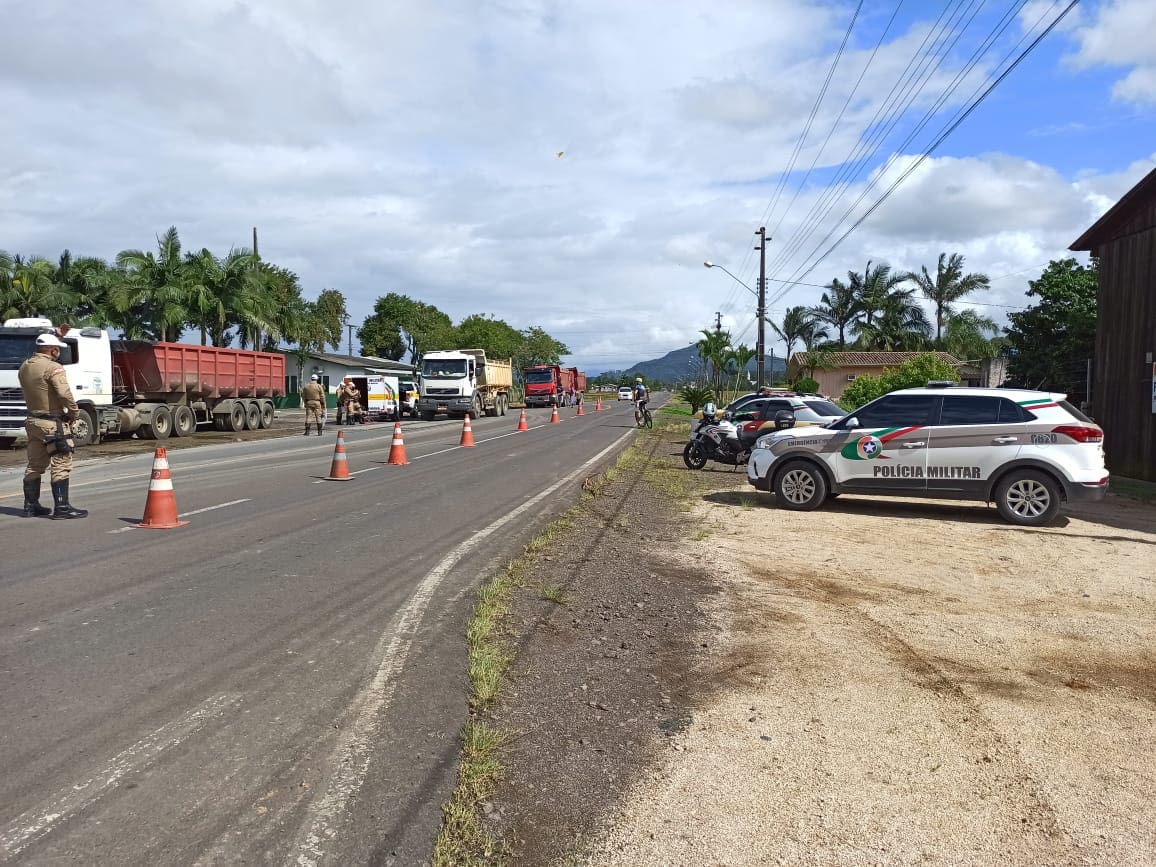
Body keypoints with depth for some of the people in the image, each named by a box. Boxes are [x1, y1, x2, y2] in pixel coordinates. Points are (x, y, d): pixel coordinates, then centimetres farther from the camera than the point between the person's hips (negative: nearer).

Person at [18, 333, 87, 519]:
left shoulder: (24, 367, 12)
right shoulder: (53, 367, -15)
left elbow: (28, 391, 17)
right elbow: (64, 394, -25)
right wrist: (74, 412, -12)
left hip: (32, 420, 9)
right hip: (52, 423, -9)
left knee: (34, 465, 15)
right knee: (61, 465, -5)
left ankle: (30, 505, 21)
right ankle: (62, 507, -7)